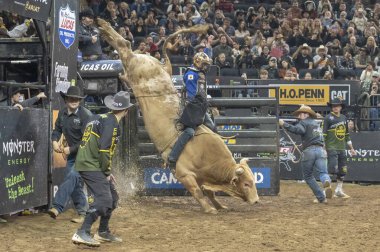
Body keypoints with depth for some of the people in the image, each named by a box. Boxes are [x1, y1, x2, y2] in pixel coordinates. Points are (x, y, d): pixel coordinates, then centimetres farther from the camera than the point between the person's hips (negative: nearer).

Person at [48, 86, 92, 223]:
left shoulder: (85, 115, -19)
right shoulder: (62, 113, 2)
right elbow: (57, 129, 13)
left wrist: (71, 149, -21)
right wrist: (55, 141, -8)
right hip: (72, 154, 8)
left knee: (72, 177, -22)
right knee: (75, 183, 9)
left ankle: (57, 208, -28)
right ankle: (83, 212, 20)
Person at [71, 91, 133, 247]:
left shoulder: (102, 118, 16)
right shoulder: (111, 122, -13)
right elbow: (104, 150, -21)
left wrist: (107, 172, 17)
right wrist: (106, 172, -10)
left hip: (89, 163, 10)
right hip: (91, 167, -10)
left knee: (112, 198, 17)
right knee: (103, 199, -16)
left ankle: (103, 232, 26)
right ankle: (82, 233, -19)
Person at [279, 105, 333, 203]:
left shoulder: (304, 122, 2)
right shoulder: (316, 123, 26)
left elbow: (298, 130, -19)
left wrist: (284, 124, -20)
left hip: (309, 151, -5)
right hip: (321, 150, 5)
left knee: (308, 176, 10)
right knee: (323, 172, -7)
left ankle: (321, 197, 5)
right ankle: (327, 181, -43)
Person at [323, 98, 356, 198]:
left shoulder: (344, 118, 14)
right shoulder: (328, 118, -5)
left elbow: (347, 135, 21)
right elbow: (324, 134, -9)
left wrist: (351, 148, 22)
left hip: (342, 149, 6)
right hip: (332, 148, -6)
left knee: (343, 171, 9)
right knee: (332, 169, -14)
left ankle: (339, 190, 20)